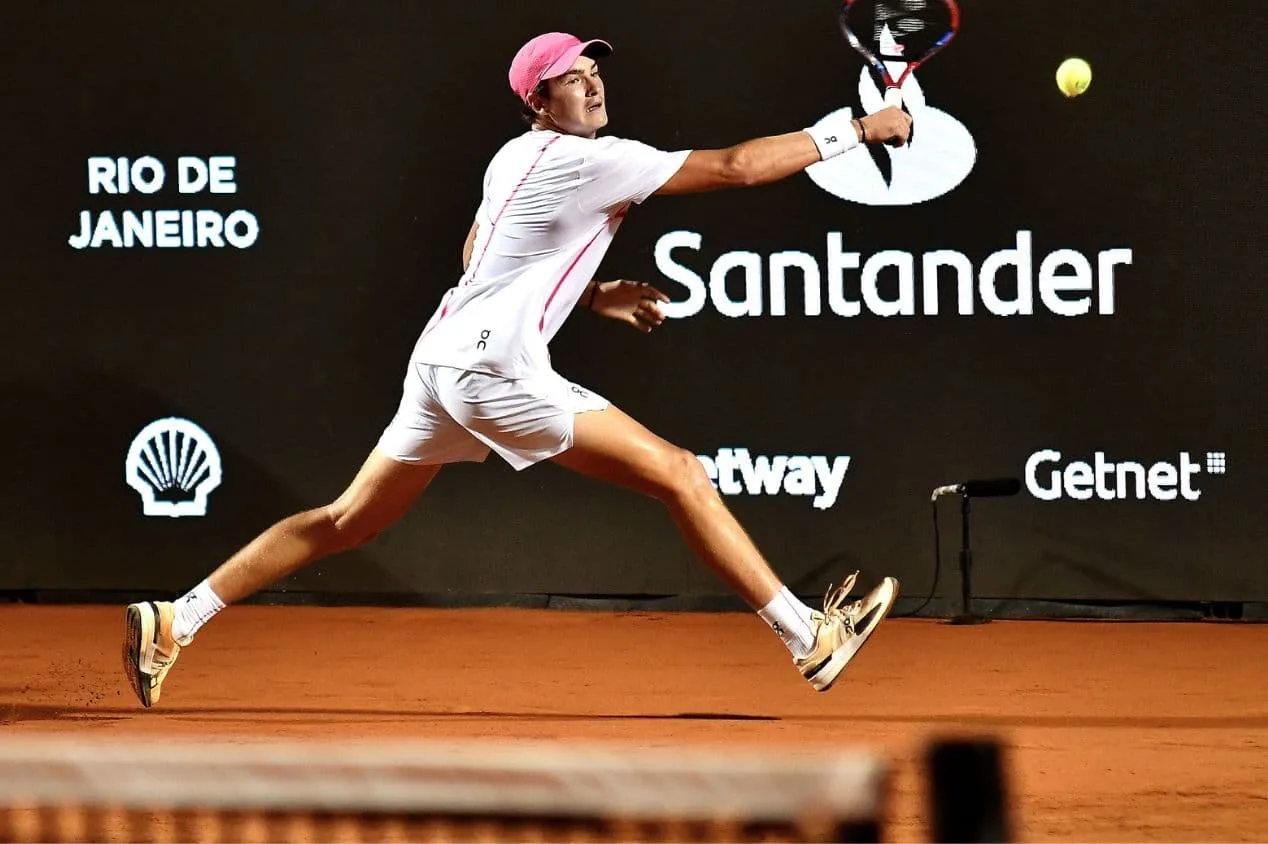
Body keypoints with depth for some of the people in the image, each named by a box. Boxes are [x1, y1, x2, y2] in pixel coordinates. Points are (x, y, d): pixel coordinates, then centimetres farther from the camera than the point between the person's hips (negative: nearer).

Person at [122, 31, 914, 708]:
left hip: (442, 359, 9)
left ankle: (174, 622, 15)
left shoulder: (514, 159, 15)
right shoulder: (588, 162, -11)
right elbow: (736, 167, -14)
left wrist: (592, 295, 24)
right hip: (495, 366, -9)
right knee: (680, 474, -9)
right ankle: (812, 639, -11)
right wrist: (852, 130, -8)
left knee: (346, 521, 16)